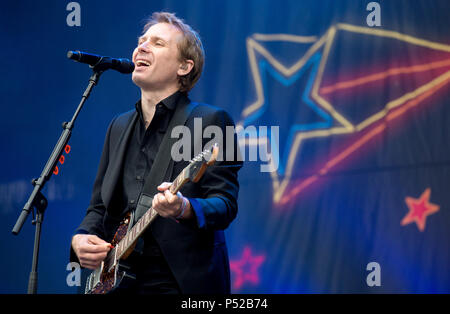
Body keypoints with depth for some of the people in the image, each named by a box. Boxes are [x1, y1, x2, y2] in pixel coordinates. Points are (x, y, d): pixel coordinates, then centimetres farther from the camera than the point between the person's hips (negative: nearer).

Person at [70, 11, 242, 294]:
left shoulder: (211, 121, -4)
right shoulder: (119, 127, 16)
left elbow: (226, 205, -12)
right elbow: (99, 207, 19)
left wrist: (185, 209, -31)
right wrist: (81, 238, -1)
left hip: (182, 283, -6)